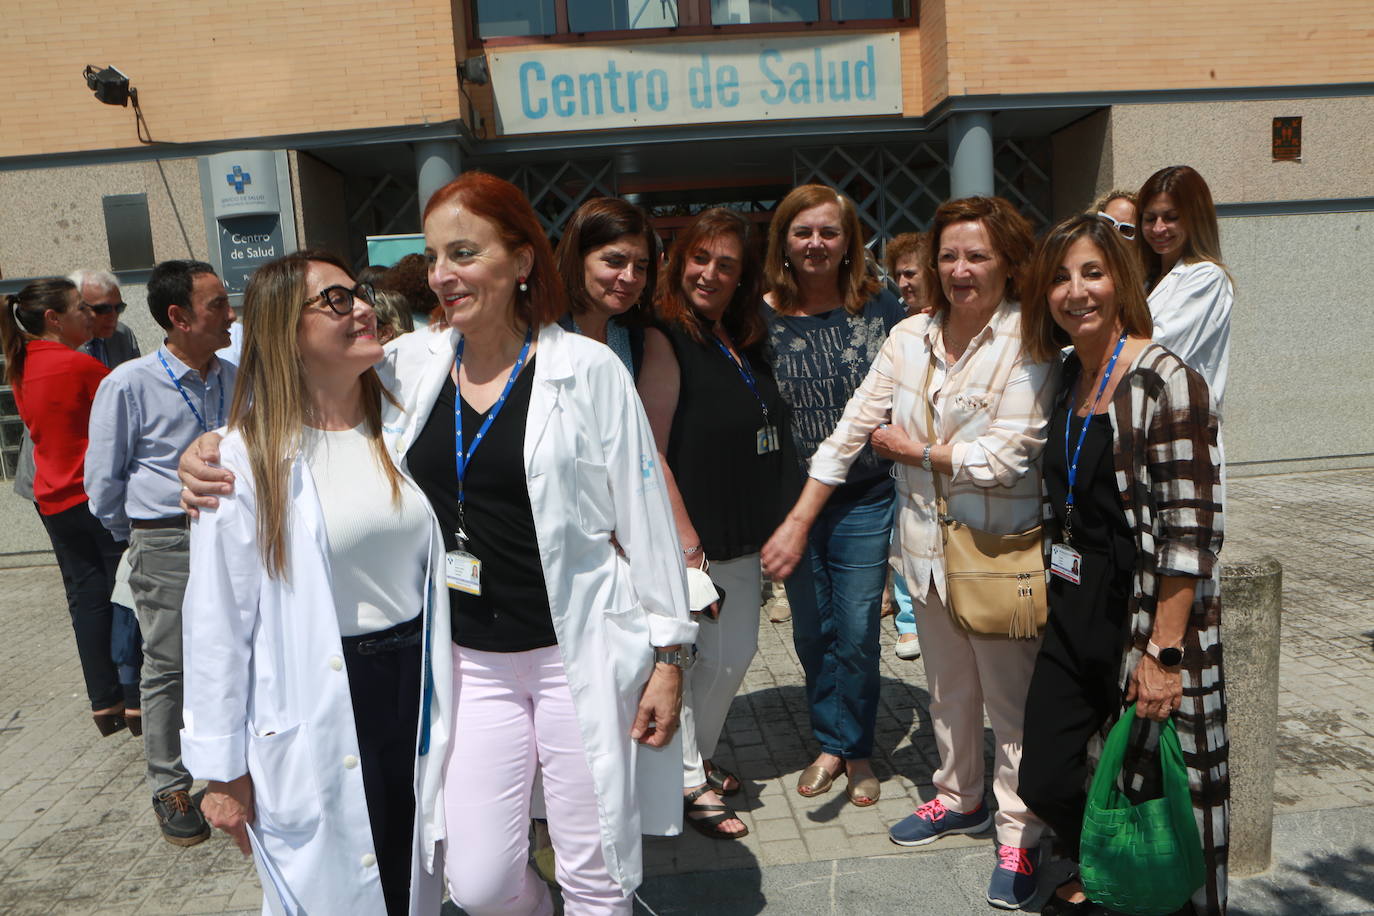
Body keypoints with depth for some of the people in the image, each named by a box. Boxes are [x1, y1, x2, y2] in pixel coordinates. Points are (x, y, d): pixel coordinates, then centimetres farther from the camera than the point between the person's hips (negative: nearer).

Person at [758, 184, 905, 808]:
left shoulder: (880, 308, -2)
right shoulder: (761, 316, -3)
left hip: (864, 500, -1)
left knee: (857, 635, 4)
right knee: (811, 633, 14)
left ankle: (856, 749, 27)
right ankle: (828, 743, 34)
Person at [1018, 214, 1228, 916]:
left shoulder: (1165, 379, -15)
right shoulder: (1065, 377, 8)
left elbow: (1192, 528, -18)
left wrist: (1163, 652, -19)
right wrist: (1053, 586, 14)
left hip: (1149, 618, -7)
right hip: (1074, 614, 7)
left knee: (1153, 791, 8)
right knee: (1044, 781, 12)